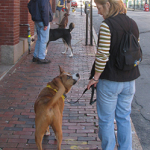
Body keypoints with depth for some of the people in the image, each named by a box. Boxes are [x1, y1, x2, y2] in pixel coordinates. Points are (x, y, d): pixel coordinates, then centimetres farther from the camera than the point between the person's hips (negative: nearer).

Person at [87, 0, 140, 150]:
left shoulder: (107, 25, -17)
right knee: (124, 118, 18)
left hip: (110, 81, -7)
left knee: (106, 120, 8)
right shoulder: (133, 24, 4)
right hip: (129, 80, 7)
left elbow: (102, 55, -20)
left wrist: (95, 77, -9)